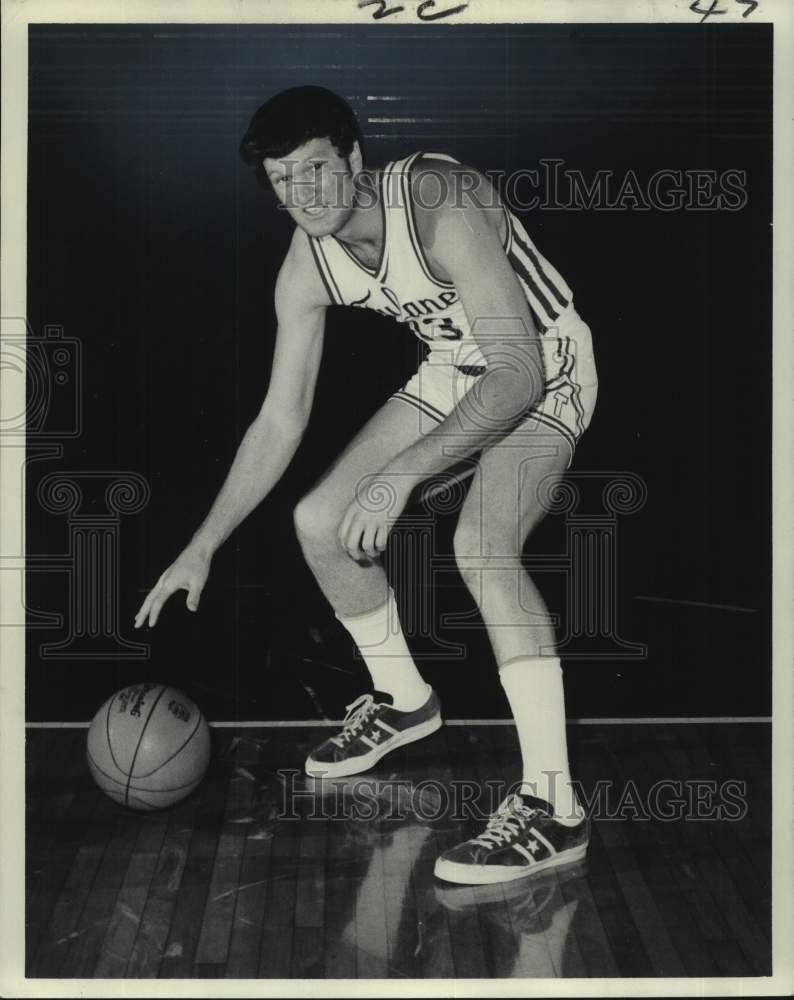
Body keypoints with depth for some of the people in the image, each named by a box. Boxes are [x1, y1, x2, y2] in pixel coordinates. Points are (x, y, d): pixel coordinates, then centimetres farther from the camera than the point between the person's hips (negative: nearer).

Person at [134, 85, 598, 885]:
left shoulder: (443, 212, -32)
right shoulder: (307, 266, -10)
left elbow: (518, 373, -37)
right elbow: (279, 422, -3)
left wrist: (402, 473, -45)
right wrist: (201, 549, -4)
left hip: (544, 368, -7)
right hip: (454, 371, 7)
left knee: (482, 546, -31)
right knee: (319, 521, 2)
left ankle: (553, 807, -26)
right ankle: (402, 698, 26)